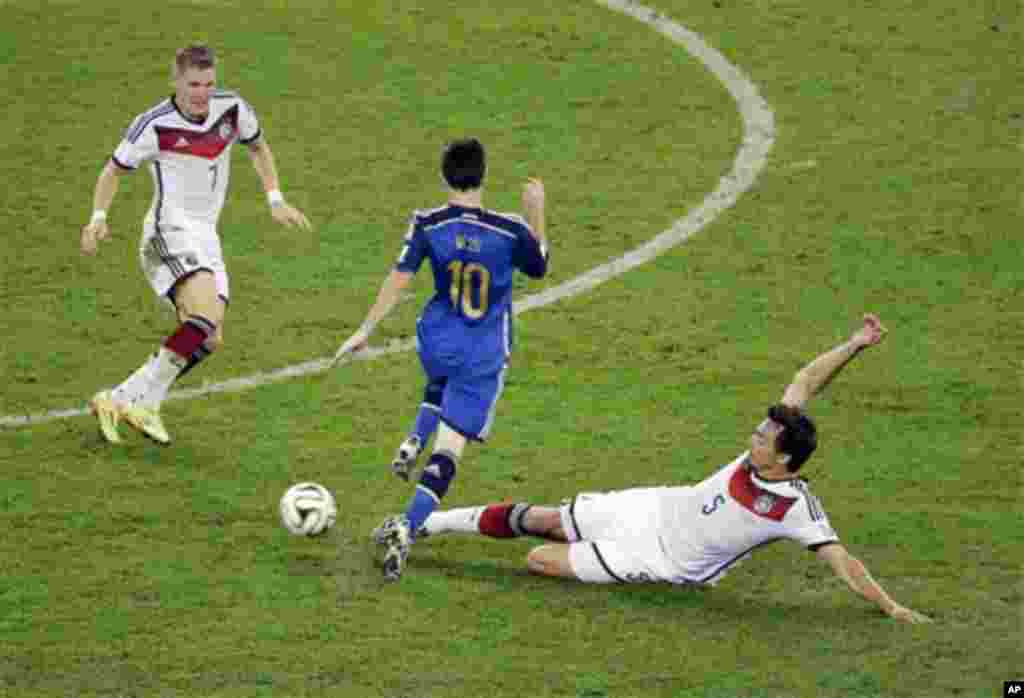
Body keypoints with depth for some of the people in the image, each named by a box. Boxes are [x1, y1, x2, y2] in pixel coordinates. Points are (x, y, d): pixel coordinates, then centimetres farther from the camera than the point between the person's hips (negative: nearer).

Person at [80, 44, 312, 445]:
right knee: (205, 315, -29)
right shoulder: (155, 125, -10)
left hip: (206, 238, 7)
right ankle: (144, 403, -20)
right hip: (170, 232, -7)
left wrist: (275, 201, 16)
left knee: (210, 340, -2)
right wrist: (98, 217, -10)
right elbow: (114, 170, 3)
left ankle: (121, 400, 5)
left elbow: (258, 147, 22)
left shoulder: (232, 108, 2)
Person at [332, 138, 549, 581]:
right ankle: (407, 526, -21)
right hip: (484, 356, -2)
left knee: (439, 388, 40)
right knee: (448, 450, -4)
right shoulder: (511, 231, -11)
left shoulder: (428, 225, -10)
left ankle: (414, 441, 16)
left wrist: (365, 331, -2)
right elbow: (539, 267, 8)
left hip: (437, 341, 2)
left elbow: (398, 279, -9)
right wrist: (536, 213, 14)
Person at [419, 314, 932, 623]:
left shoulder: (796, 509, -27)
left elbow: (842, 561, -26)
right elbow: (803, 384, -7)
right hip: (655, 508, 5)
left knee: (539, 559, -13)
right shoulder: (765, 449, -11)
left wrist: (890, 607, -32)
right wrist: (854, 346, -17)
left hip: (661, 558, -5)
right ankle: (423, 525, 19)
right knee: (544, 519, 7)